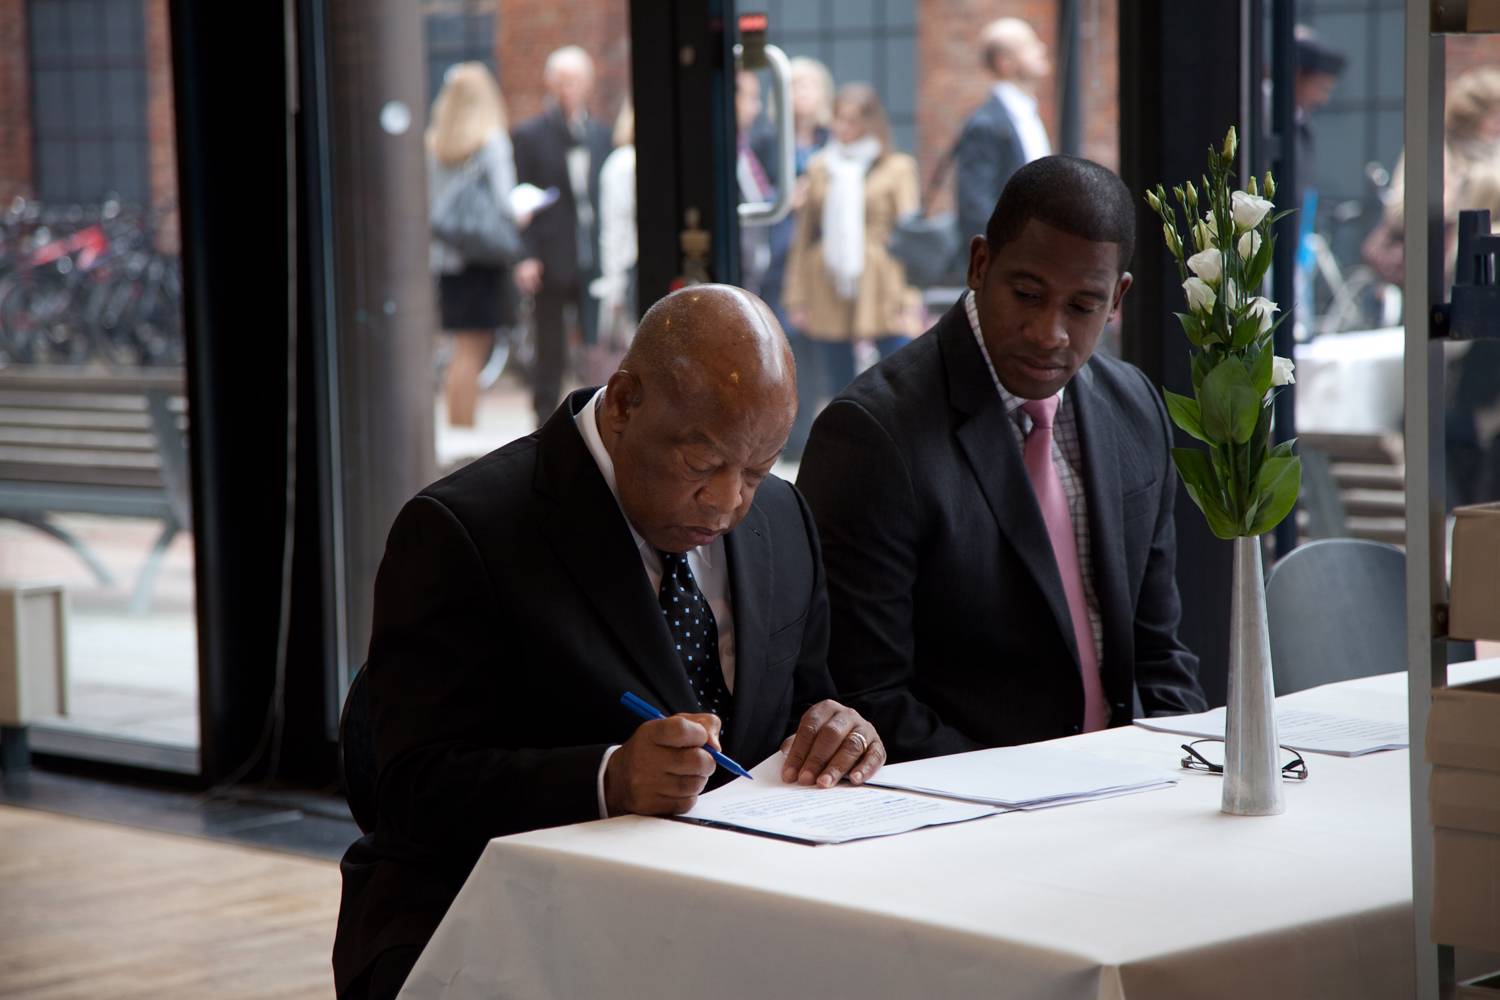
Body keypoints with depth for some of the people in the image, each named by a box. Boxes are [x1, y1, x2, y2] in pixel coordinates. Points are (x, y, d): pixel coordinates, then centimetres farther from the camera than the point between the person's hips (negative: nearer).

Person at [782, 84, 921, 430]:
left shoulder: (897, 168, 3)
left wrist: (910, 301, -8)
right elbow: (803, 235, 14)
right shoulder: (819, 167, 13)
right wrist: (796, 296, 10)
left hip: (881, 290, -3)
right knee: (837, 390, 6)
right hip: (828, 291, 3)